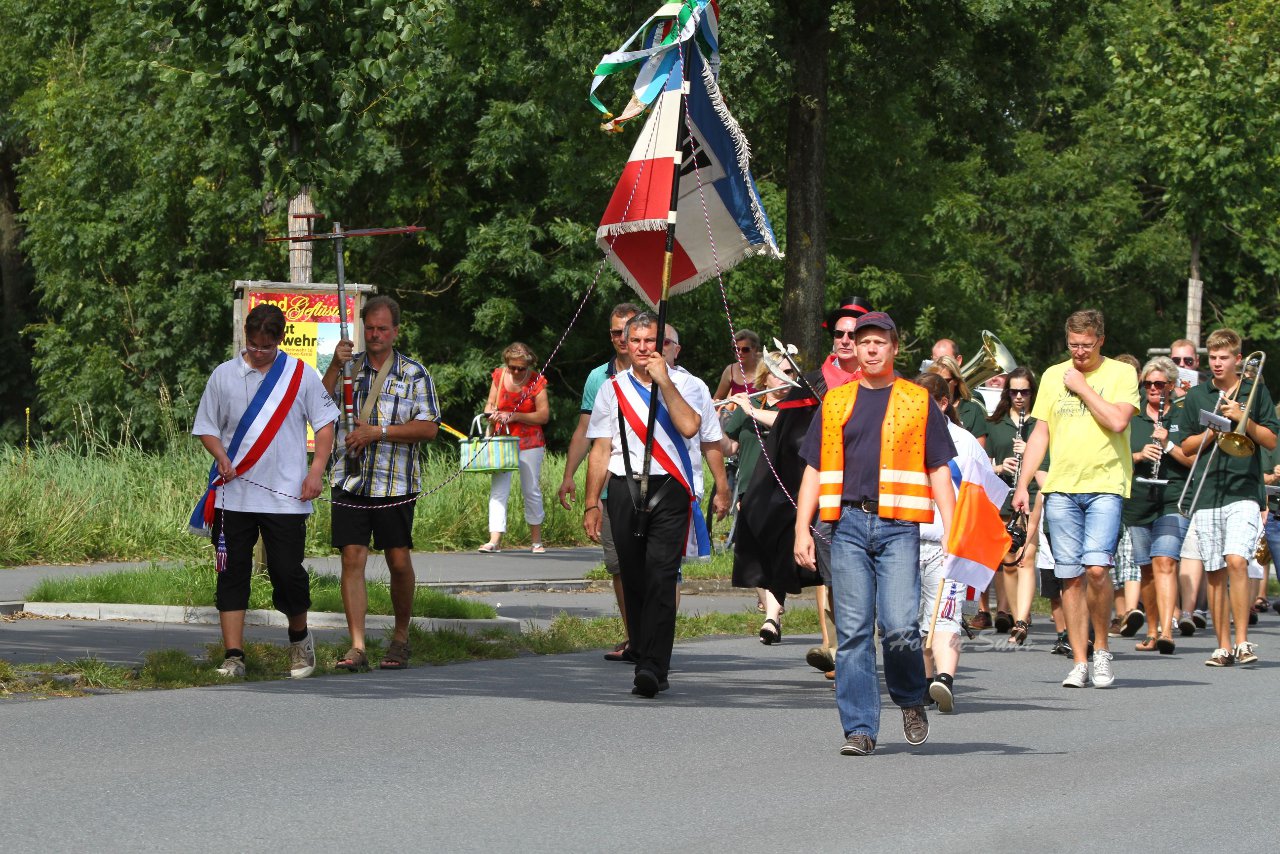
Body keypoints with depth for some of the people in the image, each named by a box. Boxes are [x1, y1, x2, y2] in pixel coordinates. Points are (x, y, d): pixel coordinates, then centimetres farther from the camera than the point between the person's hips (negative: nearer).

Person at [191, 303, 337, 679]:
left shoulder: (301, 375, 4)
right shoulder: (223, 376, 6)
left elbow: (325, 422, 9)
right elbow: (206, 428, 11)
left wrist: (316, 469, -3)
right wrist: (222, 458, -8)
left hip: (286, 497, -1)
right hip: (234, 496, 1)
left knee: (287, 571, -3)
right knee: (233, 573, -1)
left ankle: (299, 638, 24)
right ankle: (233, 656, 1)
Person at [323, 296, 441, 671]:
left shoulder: (414, 374, 3)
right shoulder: (348, 366, 11)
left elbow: (428, 428, -6)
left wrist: (378, 432, -14)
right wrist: (335, 366, -10)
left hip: (395, 484, -1)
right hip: (350, 482, 1)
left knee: (399, 562, 3)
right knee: (352, 558, -7)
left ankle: (401, 637, 21)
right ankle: (357, 645, -8)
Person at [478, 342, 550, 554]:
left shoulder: (537, 381, -7)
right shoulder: (499, 376, 1)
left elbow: (544, 415, -9)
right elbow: (490, 404, 11)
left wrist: (514, 416, -17)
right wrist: (491, 413, -13)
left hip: (529, 442, -2)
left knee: (531, 489, 4)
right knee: (498, 489, -9)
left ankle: (536, 540, 17)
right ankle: (495, 540, -14)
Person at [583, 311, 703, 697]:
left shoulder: (681, 383, 8)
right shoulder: (612, 388, 13)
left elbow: (689, 427, -11)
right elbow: (600, 449, 13)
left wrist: (663, 381, -11)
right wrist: (592, 503, 8)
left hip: (668, 490, -3)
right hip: (624, 489, 3)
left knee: (661, 578, -14)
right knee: (634, 580, 4)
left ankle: (652, 667, -21)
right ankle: (645, 659, 14)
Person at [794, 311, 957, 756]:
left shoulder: (918, 403, 9)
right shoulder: (835, 403, 14)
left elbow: (939, 471, 9)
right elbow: (814, 470, 14)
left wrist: (951, 532, -1)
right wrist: (802, 529, 4)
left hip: (898, 526, -2)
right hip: (848, 523, 2)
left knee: (899, 627, -13)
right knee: (852, 631, -2)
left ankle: (911, 700, 14)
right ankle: (860, 728, 3)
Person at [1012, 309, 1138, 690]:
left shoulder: (1121, 373, 2)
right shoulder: (1053, 376, 14)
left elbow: (1118, 421, -13)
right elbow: (1040, 433, 15)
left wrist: (1082, 387, -6)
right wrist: (1022, 485, 9)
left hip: (1105, 486, -4)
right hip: (1061, 487, 4)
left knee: (1096, 567, -17)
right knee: (1071, 576, 1)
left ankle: (1101, 648, 3)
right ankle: (1080, 662, 5)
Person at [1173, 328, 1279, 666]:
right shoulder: (1196, 396, 12)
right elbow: (1186, 446, 12)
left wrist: (1243, 419, -10)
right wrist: (1212, 431, -6)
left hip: (1244, 490, -3)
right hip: (1205, 493, 3)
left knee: (1236, 561, -19)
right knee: (1215, 572, 4)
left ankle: (1243, 640, -14)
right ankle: (1223, 645, 10)